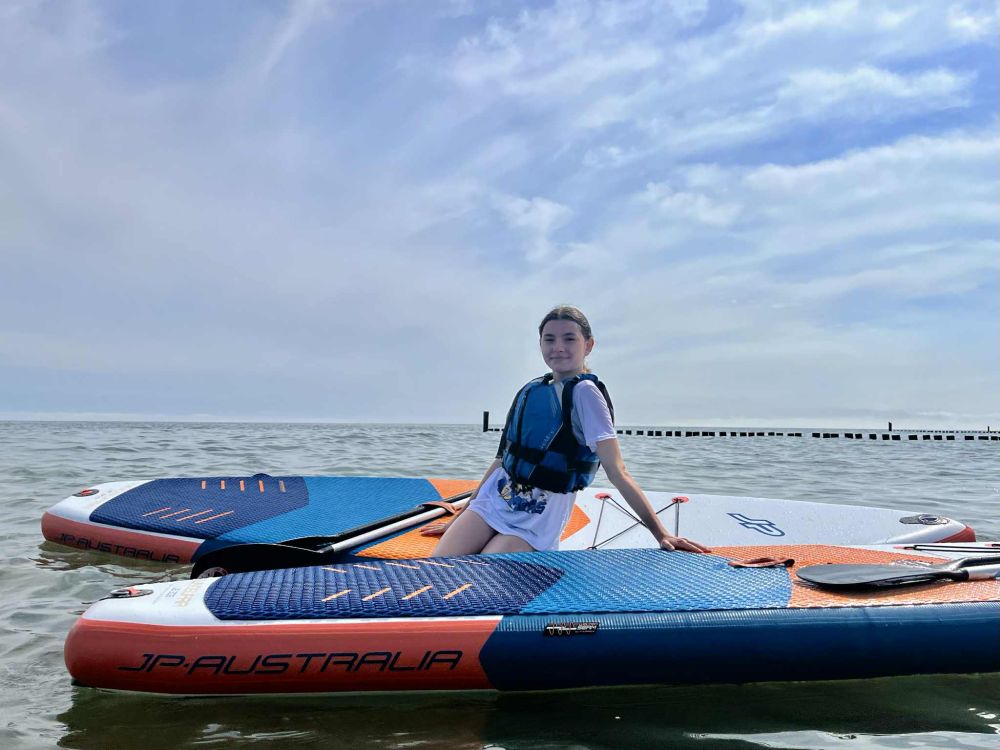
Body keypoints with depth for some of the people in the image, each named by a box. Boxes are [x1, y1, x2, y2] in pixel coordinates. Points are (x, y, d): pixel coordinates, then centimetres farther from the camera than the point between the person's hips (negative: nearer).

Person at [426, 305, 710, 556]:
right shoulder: (531, 390, 12)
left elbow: (618, 473, -14)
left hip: (535, 520, -6)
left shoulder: (584, 392, -9)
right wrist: (458, 518, 20)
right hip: (491, 500, 6)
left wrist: (661, 533, -21)